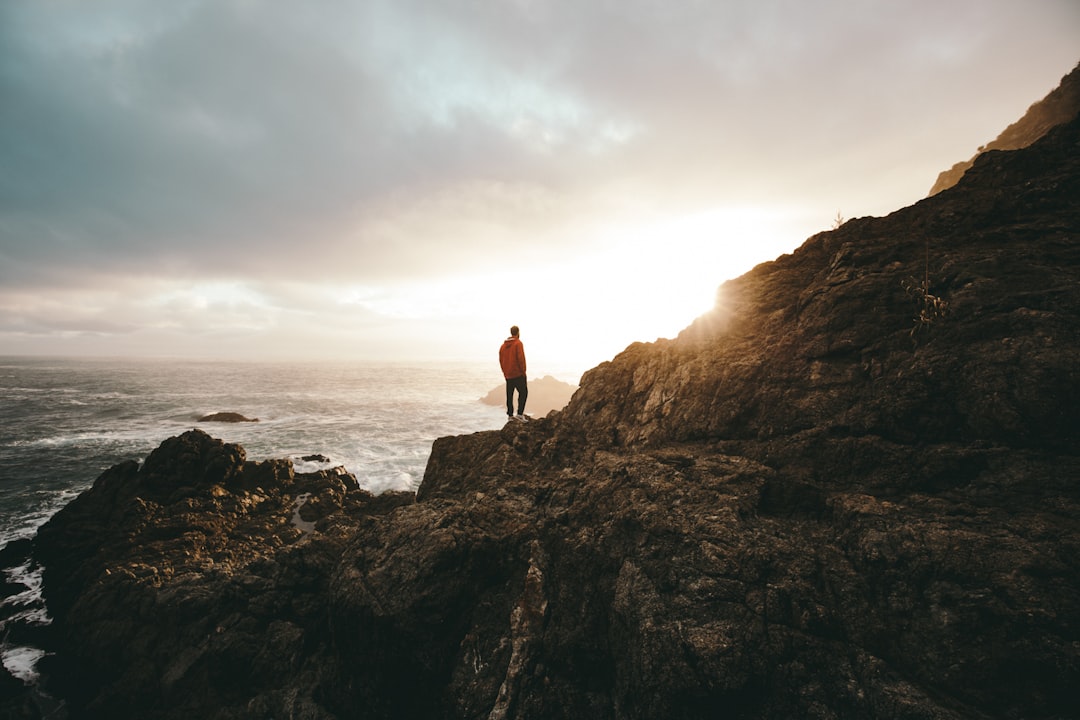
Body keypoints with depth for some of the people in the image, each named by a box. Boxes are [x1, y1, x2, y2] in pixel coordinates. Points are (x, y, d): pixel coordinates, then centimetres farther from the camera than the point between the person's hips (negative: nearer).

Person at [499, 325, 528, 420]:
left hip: (508, 375, 6)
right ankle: (520, 413, -11)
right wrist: (523, 370, -7)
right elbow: (521, 358, -17)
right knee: (523, 393, -1)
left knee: (509, 395, 11)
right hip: (518, 374, -6)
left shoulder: (504, 345, 10)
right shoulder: (518, 343, -10)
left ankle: (510, 414, 14)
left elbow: (501, 360, 12)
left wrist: (505, 372, 17)